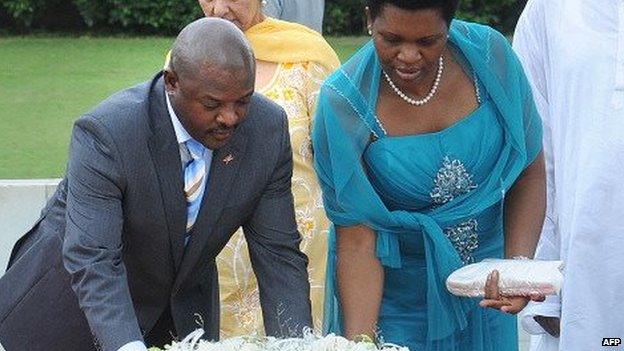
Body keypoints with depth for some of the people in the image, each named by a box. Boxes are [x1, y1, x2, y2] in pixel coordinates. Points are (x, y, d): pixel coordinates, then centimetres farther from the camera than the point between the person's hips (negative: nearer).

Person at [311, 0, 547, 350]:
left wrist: (519, 265, -17)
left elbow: (529, 171, -4)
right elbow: (356, 241, -18)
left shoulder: (489, 53, -14)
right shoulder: (343, 106, -21)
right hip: (390, 296, -3)